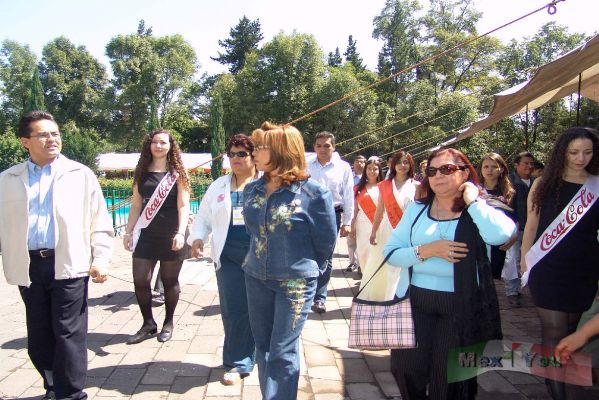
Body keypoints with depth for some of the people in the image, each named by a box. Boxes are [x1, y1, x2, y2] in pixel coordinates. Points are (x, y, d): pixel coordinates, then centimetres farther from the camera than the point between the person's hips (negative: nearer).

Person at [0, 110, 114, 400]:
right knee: (39, 335, 13)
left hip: (69, 265, -3)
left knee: (69, 333, 0)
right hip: (29, 267, 3)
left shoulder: (80, 174, 3)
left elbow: (100, 222, 2)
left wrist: (100, 260, -5)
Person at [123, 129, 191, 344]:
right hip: (146, 235, 3)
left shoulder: (177, 173, 1)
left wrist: (180, 233, -17)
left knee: (170, 281, 7)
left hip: (170, 236, -3)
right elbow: (135, 205, 12)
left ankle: (168, 323, 25)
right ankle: (148, 324, 17)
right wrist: (128, 231, 6)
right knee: (140, 281, -1)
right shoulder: (142, 173, 9)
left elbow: (183, 206, -5)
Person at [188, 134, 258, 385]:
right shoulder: (219, 186, 11)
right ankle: (239, 363, 16)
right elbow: (203, 217, 16)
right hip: (229, 255, 2)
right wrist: (197, 238, -1)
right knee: (233, 310, 0)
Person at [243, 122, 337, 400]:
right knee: (263, 347, 16)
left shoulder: (313, 193, -15)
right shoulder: (252, 190, 2)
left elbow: (326, 242, -4)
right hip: (256, 279, 6)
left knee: (282, 353, 2)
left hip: (295, 283, -6)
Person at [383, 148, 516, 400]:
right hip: (415, 302, 3)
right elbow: (391, 252, -1)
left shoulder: (483, 211, -2)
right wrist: (426, 250, -16)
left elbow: (500, 234, -27)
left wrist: (472, 200, -14)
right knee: (406, 371, 10)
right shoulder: (417, 209, 5)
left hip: (461, 307, -2)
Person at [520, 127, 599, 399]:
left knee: (569, 328, 14)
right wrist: (525, 259, 4)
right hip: (548, 269, -2)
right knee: (555, 331, -4)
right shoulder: (543, 185, 0)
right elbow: (531, 225, 5)